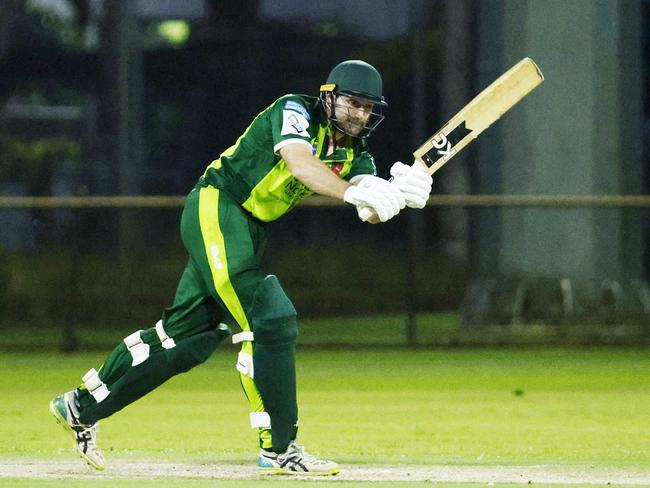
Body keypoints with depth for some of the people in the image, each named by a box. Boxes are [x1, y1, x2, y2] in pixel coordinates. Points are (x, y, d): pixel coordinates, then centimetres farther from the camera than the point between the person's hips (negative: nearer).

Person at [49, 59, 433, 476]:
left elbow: (371, 212, -10)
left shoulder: (354, 156, 7)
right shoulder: (295, 111, -11)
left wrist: (399, 193, -32)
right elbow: (299, 164, -31)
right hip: (215, 210, -9)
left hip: (249, 231, 9)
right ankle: (279, 449, -18)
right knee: (270, 320, -19)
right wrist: (352, 192, -45)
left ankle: (82, 407, 24)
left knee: (189, 334, 11)